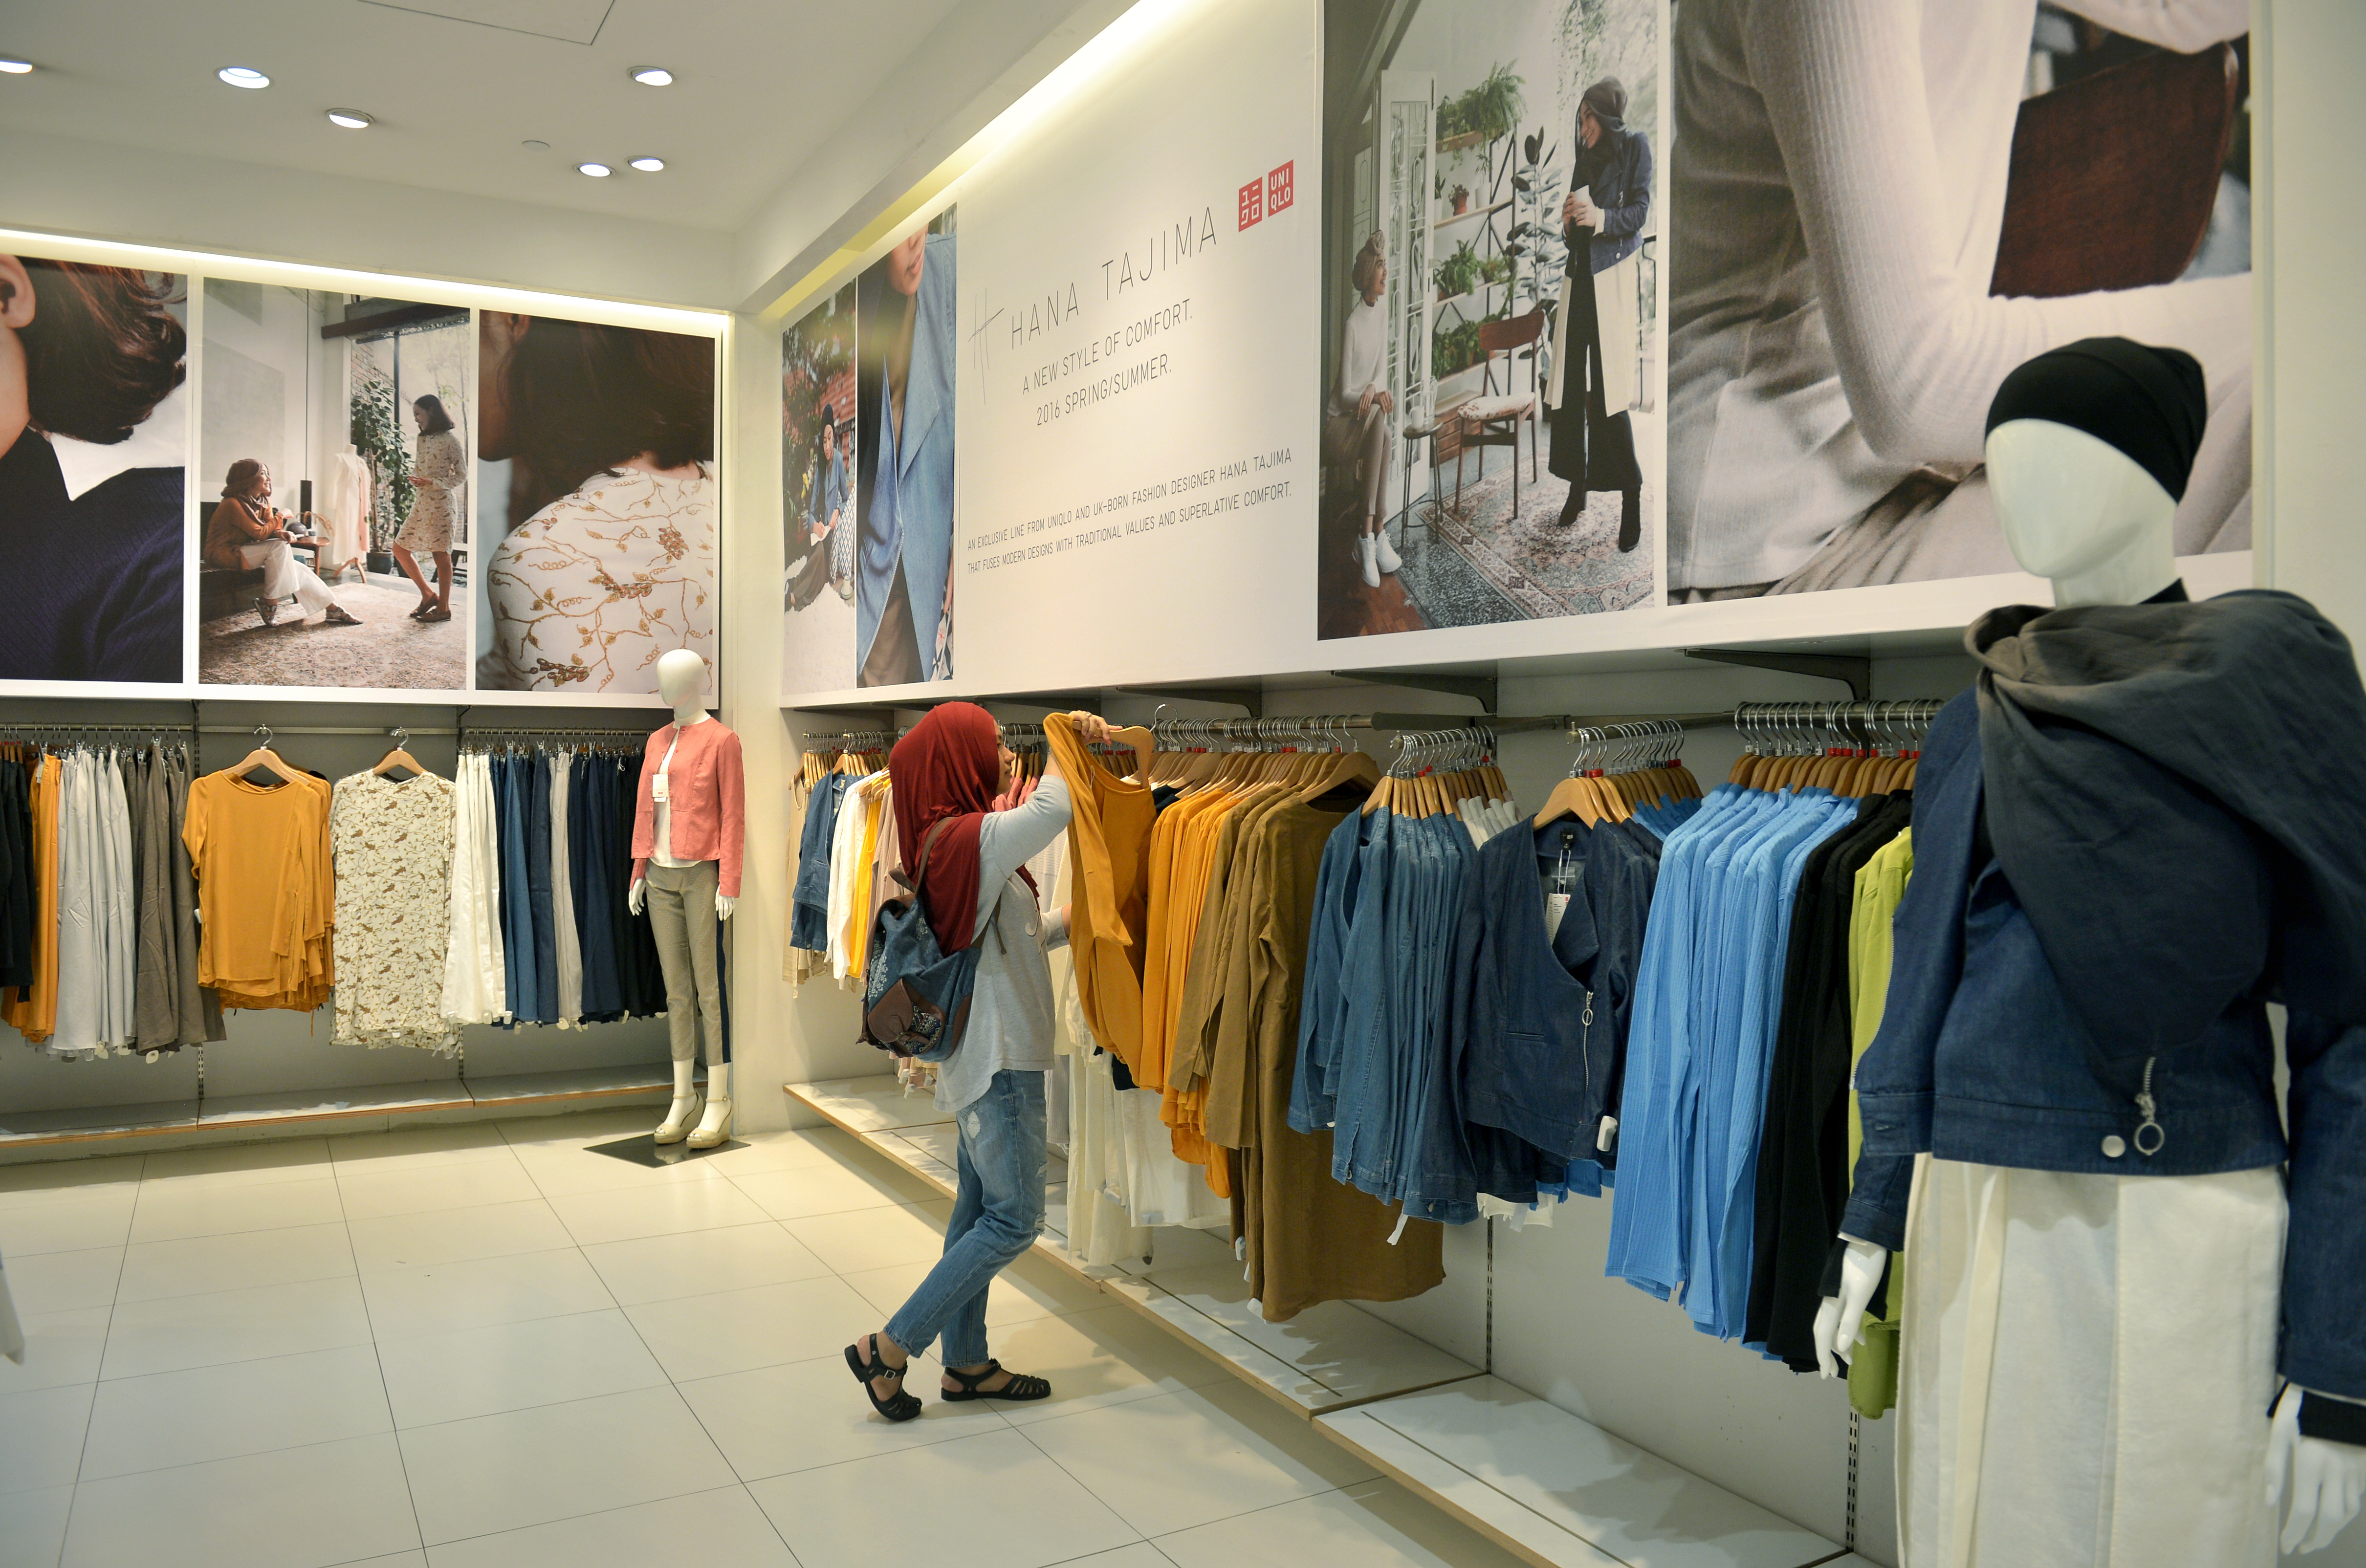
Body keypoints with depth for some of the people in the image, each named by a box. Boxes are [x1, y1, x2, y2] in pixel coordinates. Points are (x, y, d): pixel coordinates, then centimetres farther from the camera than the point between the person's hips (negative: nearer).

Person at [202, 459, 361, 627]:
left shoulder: (263, 501, 7)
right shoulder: (233, 504, -20)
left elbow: (269, 530, 2)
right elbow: (259, 533, -22)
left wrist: (280, 533, -23)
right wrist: (280, 516, -10)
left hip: (245, 552, 8)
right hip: (224, 554, -8)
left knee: (297, 568, -10)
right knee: (279, 547, -28)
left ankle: (332, 609, -9)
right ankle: (269, 602, -24)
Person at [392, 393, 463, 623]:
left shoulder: (450, 440, -6)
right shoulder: (422, 439, 17)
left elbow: (461, 474, -8)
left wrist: (432, 483, -16)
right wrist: (417, 482, 1)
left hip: (440, 503, -8)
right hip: (420, 504, 8)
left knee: (441, 555, -4)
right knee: (400, 548, 6)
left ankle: (444, 607, 4)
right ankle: (429, 595, 16)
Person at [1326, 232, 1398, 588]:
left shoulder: (1382, 315, 7)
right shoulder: (1351, 324, -15)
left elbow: (1382, 371, 9)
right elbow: (1345, 394, -13)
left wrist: (1375, 388, -12)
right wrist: (1375, 396, -27)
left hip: (1368, 415, 5)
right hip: (1339, 424, -5)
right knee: (1379, 421, -32)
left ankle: (1368, 535, -29)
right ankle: (1378, 534, -33)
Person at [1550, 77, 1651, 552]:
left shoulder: (1635, 147, 3)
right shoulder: (1586, 158, 20)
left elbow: (1640, 212, -5)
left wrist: (1599, 218, -21)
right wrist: (1569, 221, -1)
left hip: (1613, 278, -6)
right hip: (1579, 276, 6)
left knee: (1610, 393, -11)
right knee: (1571, 386, 2)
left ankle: (1632, 494, -4)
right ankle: (1578, 483, 11)